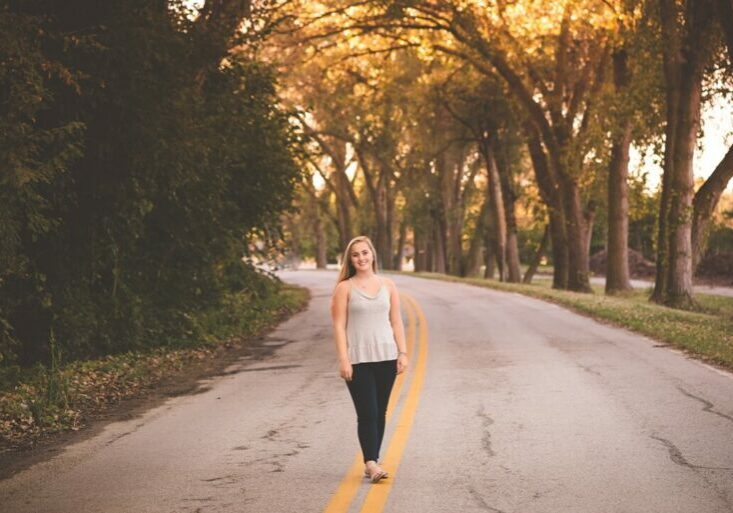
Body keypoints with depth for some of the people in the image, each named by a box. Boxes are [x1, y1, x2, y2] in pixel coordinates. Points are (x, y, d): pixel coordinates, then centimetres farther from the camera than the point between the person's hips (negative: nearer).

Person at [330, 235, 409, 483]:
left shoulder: (388, 285, 8)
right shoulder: (345, 288, -1)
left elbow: (396, 321, 10)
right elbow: (339, 326, -4)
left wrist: (402, 353, 3)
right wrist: (343, 360, -11)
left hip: (386, 357, 4)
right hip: (358, 360, -3)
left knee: (380, 413, 7)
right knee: (367, 413, -11)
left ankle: (372, 461, 15)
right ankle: (371, 463, -13)